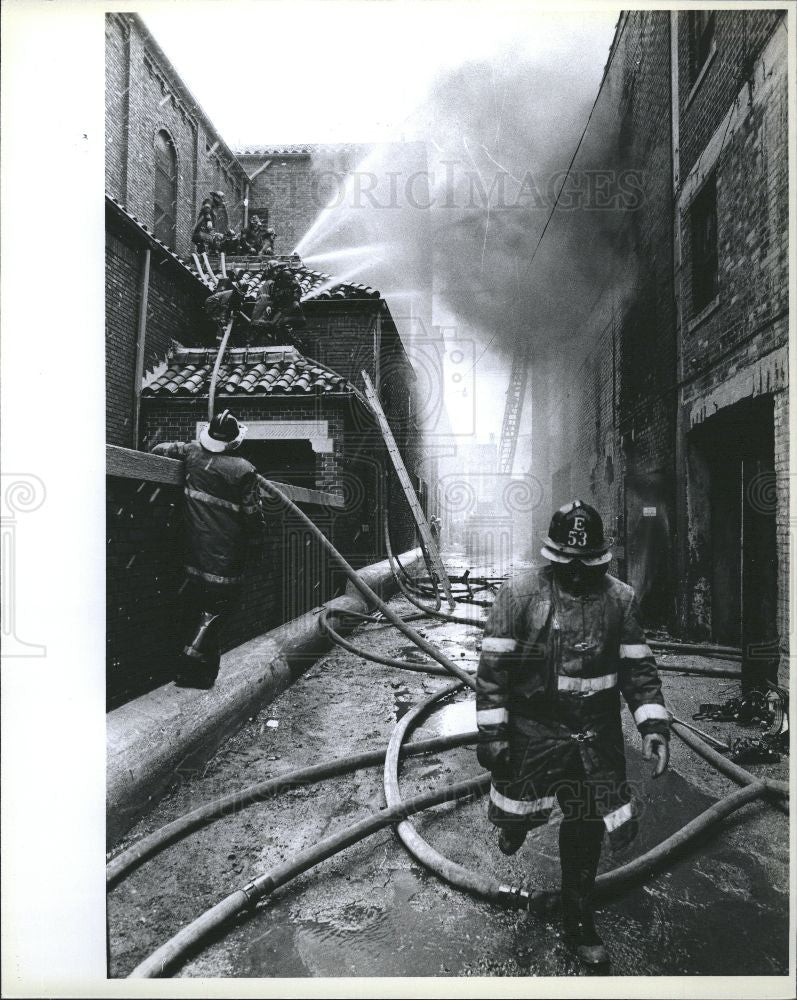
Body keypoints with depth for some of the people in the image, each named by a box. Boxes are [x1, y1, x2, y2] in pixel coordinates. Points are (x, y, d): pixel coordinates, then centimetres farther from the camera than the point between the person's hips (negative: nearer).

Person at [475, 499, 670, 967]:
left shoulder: (622, 599, -4)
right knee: (520, 812, 13)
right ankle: (516, 823, 52)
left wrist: (654, 724, -8)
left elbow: (639, 668, 3)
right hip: (532, 730, -2)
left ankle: (579, 922, 34)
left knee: (587, 831, 11)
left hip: (596, 737, 2)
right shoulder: (520, 593, -13)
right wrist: (492, 731, -12)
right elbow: (493, 666, -11)